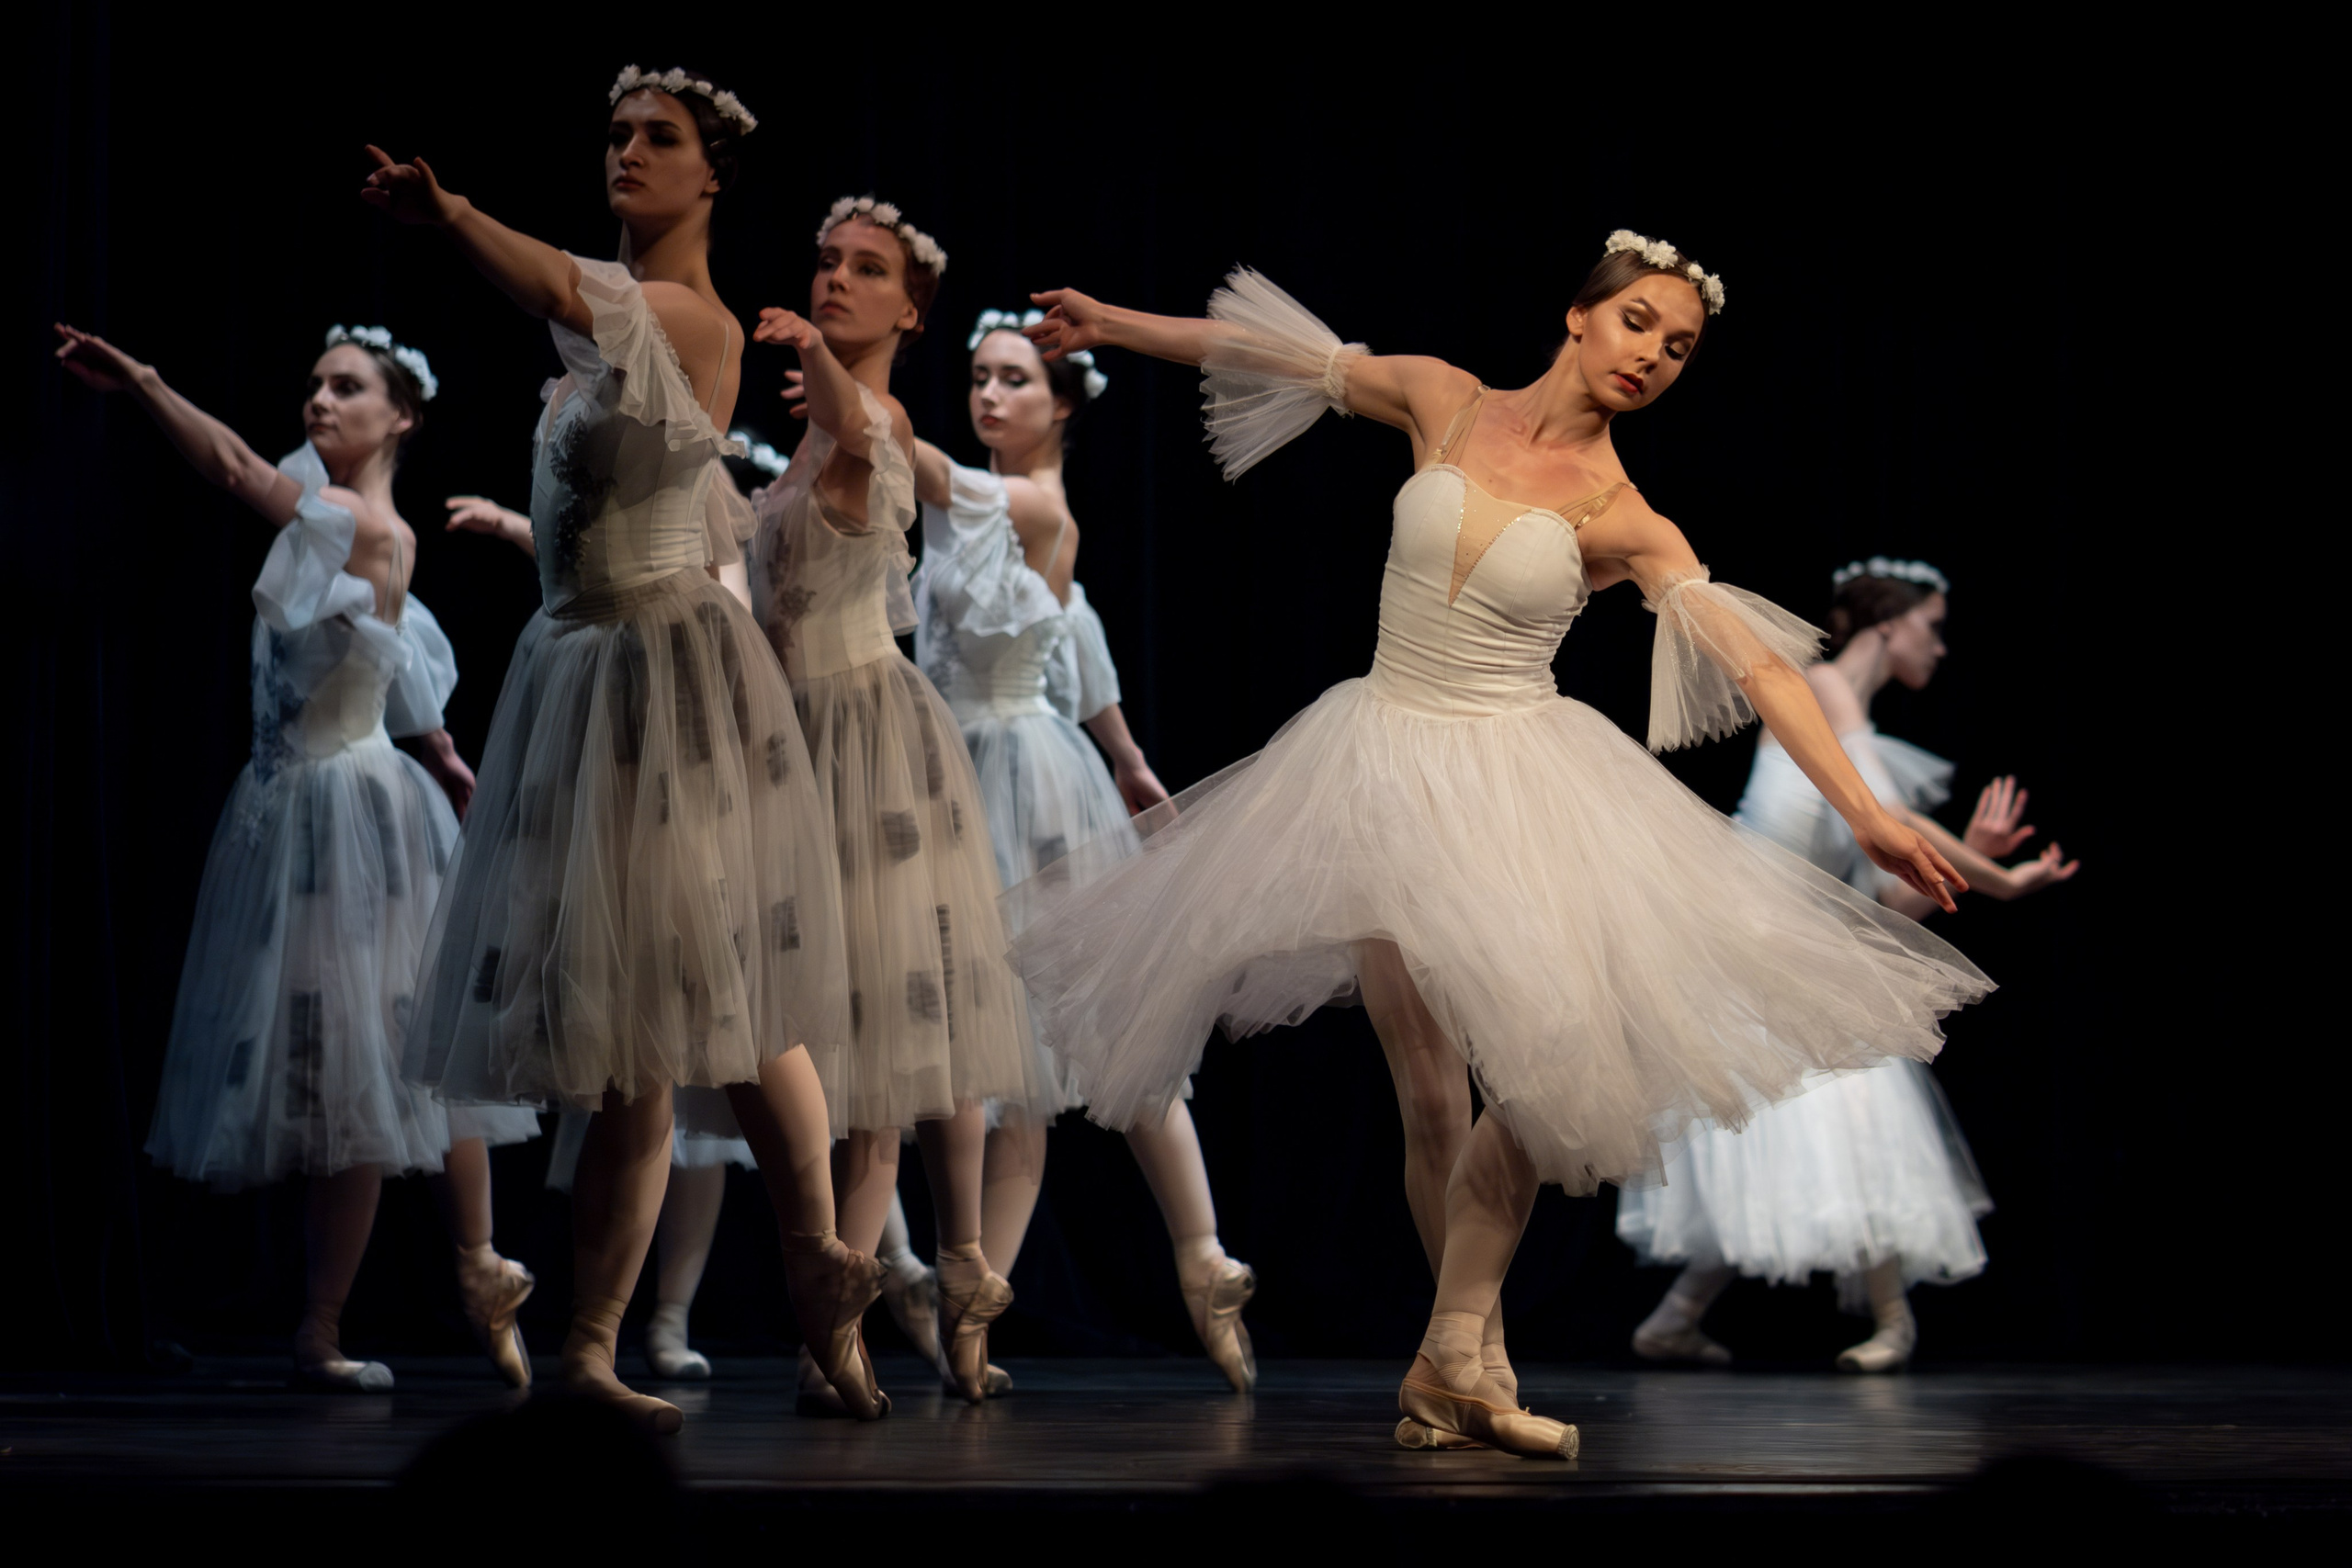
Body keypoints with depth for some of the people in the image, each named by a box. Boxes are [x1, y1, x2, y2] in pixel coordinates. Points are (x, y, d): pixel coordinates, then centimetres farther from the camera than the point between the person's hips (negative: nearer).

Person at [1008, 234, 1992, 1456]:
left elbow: (1757, 664, -13)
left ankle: (1455, 1357, -3)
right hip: (1387, 764, 1)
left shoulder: (1622, 519, -5)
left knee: (1544, 1073, -15)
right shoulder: (1445, 402, 0)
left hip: (1515, 781, -1)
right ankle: (1472, 1358, 9)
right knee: (1430, 1093, -3)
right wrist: (1107, 324, 20)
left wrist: (1864, 812, -21)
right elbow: (1267, 351, 12)